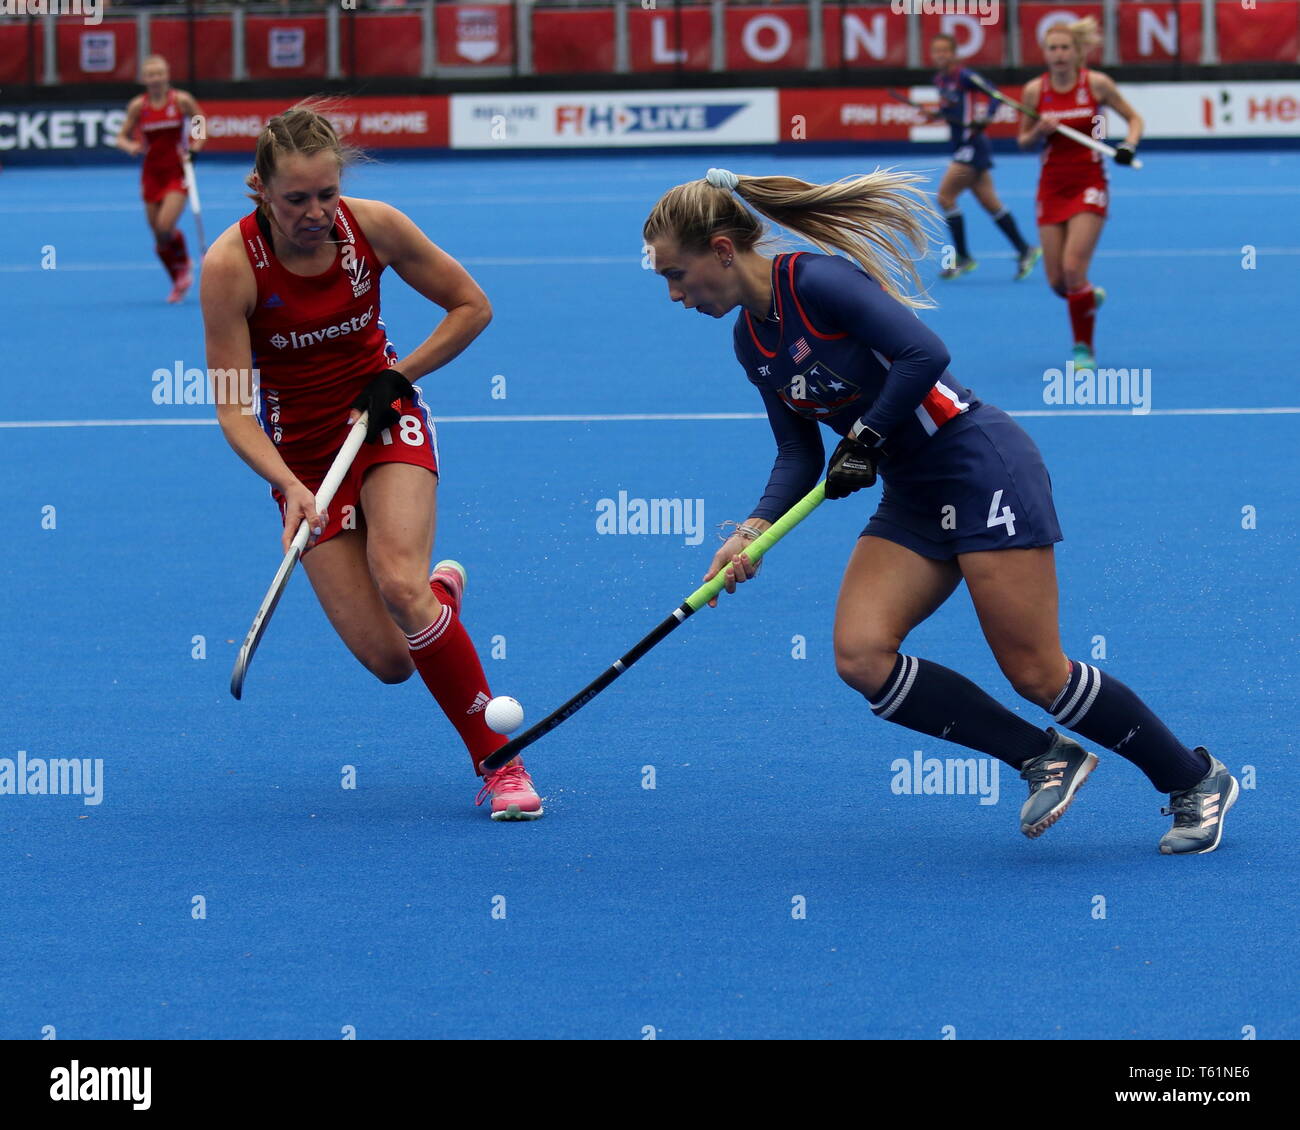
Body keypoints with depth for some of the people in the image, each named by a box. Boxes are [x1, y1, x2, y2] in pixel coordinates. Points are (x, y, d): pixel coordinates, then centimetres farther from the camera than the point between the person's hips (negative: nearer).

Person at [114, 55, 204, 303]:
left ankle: (184, 264, 9)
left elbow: (202, 125, 6)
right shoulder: (138, 106, -1)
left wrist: (196, 144, -13)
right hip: (151, 174, 3)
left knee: (165, 227, -21)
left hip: (177, 173, -3)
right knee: (159, 236, 5)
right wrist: (130, 146, -17)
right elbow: (121, 138, 5)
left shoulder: (182, 100, -6)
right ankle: (179, 283, 25)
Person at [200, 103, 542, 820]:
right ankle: (442, 594, 29)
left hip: (386, 424, 0)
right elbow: (233, 409, -18)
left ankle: (500, 762, -15)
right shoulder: (231, 264, -20)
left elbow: (472, 307, 0)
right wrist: (289, 486, -32)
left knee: (399, 584, -29)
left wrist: (399, 374, -10)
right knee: (388, 660, -9)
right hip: (301, 452, 0)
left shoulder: (374, 227, -15)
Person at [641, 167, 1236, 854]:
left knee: (1035, 674, -9)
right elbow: (799, 454, 12)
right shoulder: (750, 342, 10)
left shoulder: (818, 281, -16)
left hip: (982, 467, -8)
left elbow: (924, 353, -24)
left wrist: (864, 439, -17)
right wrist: (755, 528, -3)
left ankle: (1194, 779, 11)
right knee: (861, 656, -12)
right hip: (913, 500, 8)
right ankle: (1044, 758, 1)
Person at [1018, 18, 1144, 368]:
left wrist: (1128, 145, -15)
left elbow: (1134, 118, 4)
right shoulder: (1035, 90, -1)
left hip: (1089, 185, -3)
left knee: (1073, 267, -18)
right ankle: (1089, 296, 40)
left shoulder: (1096, 84, -7)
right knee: (1057, 282, 3)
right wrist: (1039, 131, -13)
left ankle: (1084, 349, -3)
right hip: (1052, 188, 3)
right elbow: (1023, 141, 8)